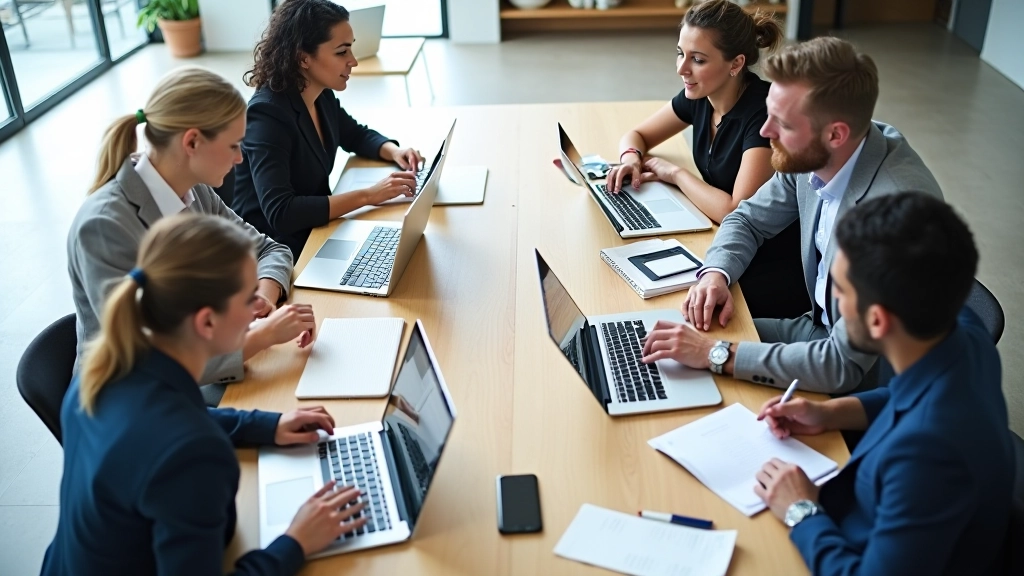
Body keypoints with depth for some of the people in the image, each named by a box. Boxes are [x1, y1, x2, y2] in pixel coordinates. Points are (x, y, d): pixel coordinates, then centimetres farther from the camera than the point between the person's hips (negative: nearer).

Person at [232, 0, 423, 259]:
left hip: (314, 231, 8)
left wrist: (393, 151, -2)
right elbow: (280, 213, -32)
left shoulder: (323, 96, -1)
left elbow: (357, 135, 19)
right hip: (274, 251, -7)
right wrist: (368, 195, -30)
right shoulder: (267, 115, -24)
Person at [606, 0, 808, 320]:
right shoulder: (699, 95, -2)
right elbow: (636, 135, 13)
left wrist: (675, 173, -15)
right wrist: (631, 158, -10)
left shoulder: (763, 111, -24)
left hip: (774, 274, -6)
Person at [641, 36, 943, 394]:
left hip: (871, 382, -6)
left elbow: (846, 365, -33)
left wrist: (717, 354, -31)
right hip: (825, 331, 7)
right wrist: (716, 273, -14)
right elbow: (748, 219, 7)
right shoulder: (813, 157, -12)